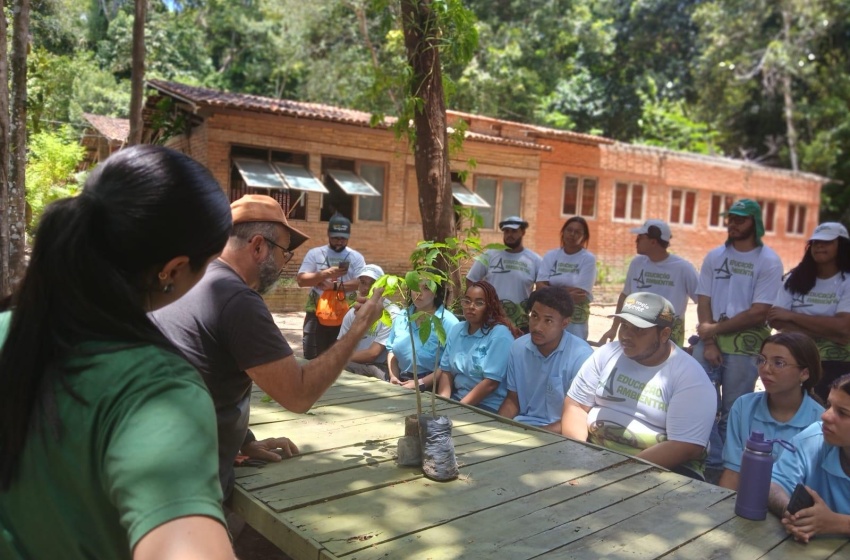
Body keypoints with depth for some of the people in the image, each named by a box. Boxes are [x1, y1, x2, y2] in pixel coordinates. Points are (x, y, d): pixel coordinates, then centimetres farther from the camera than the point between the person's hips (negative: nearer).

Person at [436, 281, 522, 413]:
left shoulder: (500, 334, -11)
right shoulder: (456, 330, 9)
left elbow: (490, 383, -16)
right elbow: (446, 371, 9)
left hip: (489, 406, -6)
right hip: (457, 398, 6)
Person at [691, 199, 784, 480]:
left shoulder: (769, 261, -5)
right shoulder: (714, 256, 7)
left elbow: (758, 312, -11)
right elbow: (703, 302, 2)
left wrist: (715, 329, -10)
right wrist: (709, 342, -8)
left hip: (745, 344, -3)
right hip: (709, 339, 4)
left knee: (732, 412, 5)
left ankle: (724, 469, 19)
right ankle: (710, 462, 18)